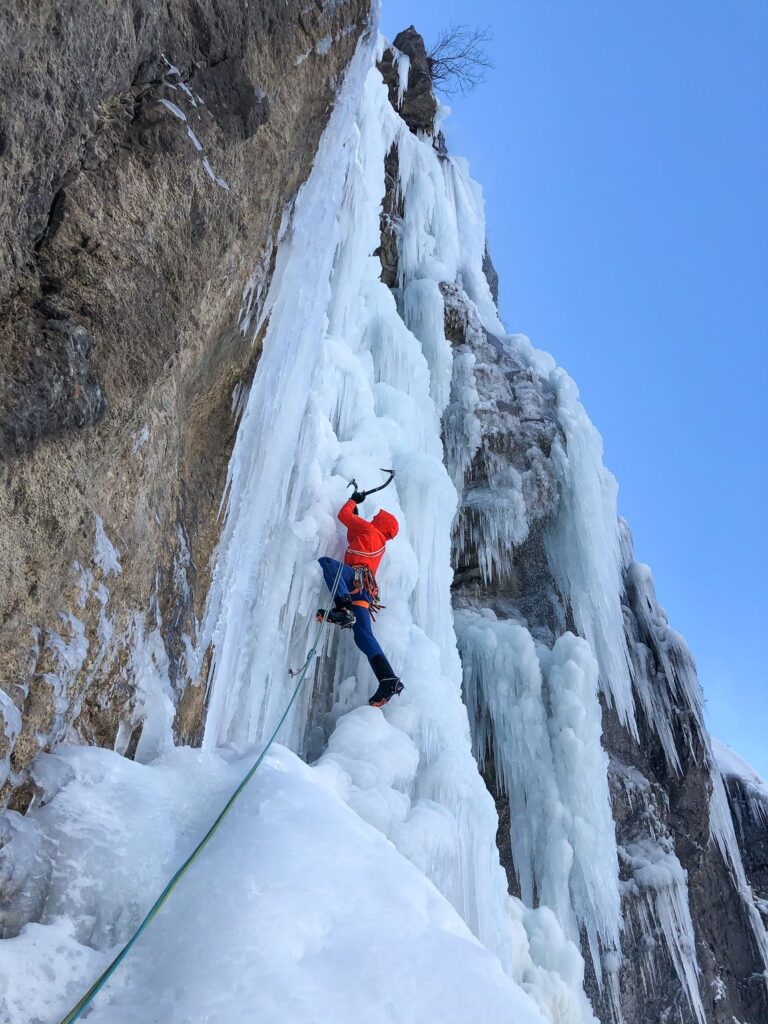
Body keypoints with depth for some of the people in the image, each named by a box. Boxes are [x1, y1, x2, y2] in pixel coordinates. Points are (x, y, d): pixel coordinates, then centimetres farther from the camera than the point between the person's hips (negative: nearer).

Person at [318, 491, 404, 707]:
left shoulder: (369, 529, 15)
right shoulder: (380, 543, 37)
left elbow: (343, 515, 19)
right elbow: (354, 538, 50)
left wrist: (353, 500, 36)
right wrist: (355, 516, 53)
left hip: (358, 577, -8)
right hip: (365, 590, 8)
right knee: (363, 635, -5)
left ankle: (343, 607, -49)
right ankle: (388, 680, -19)